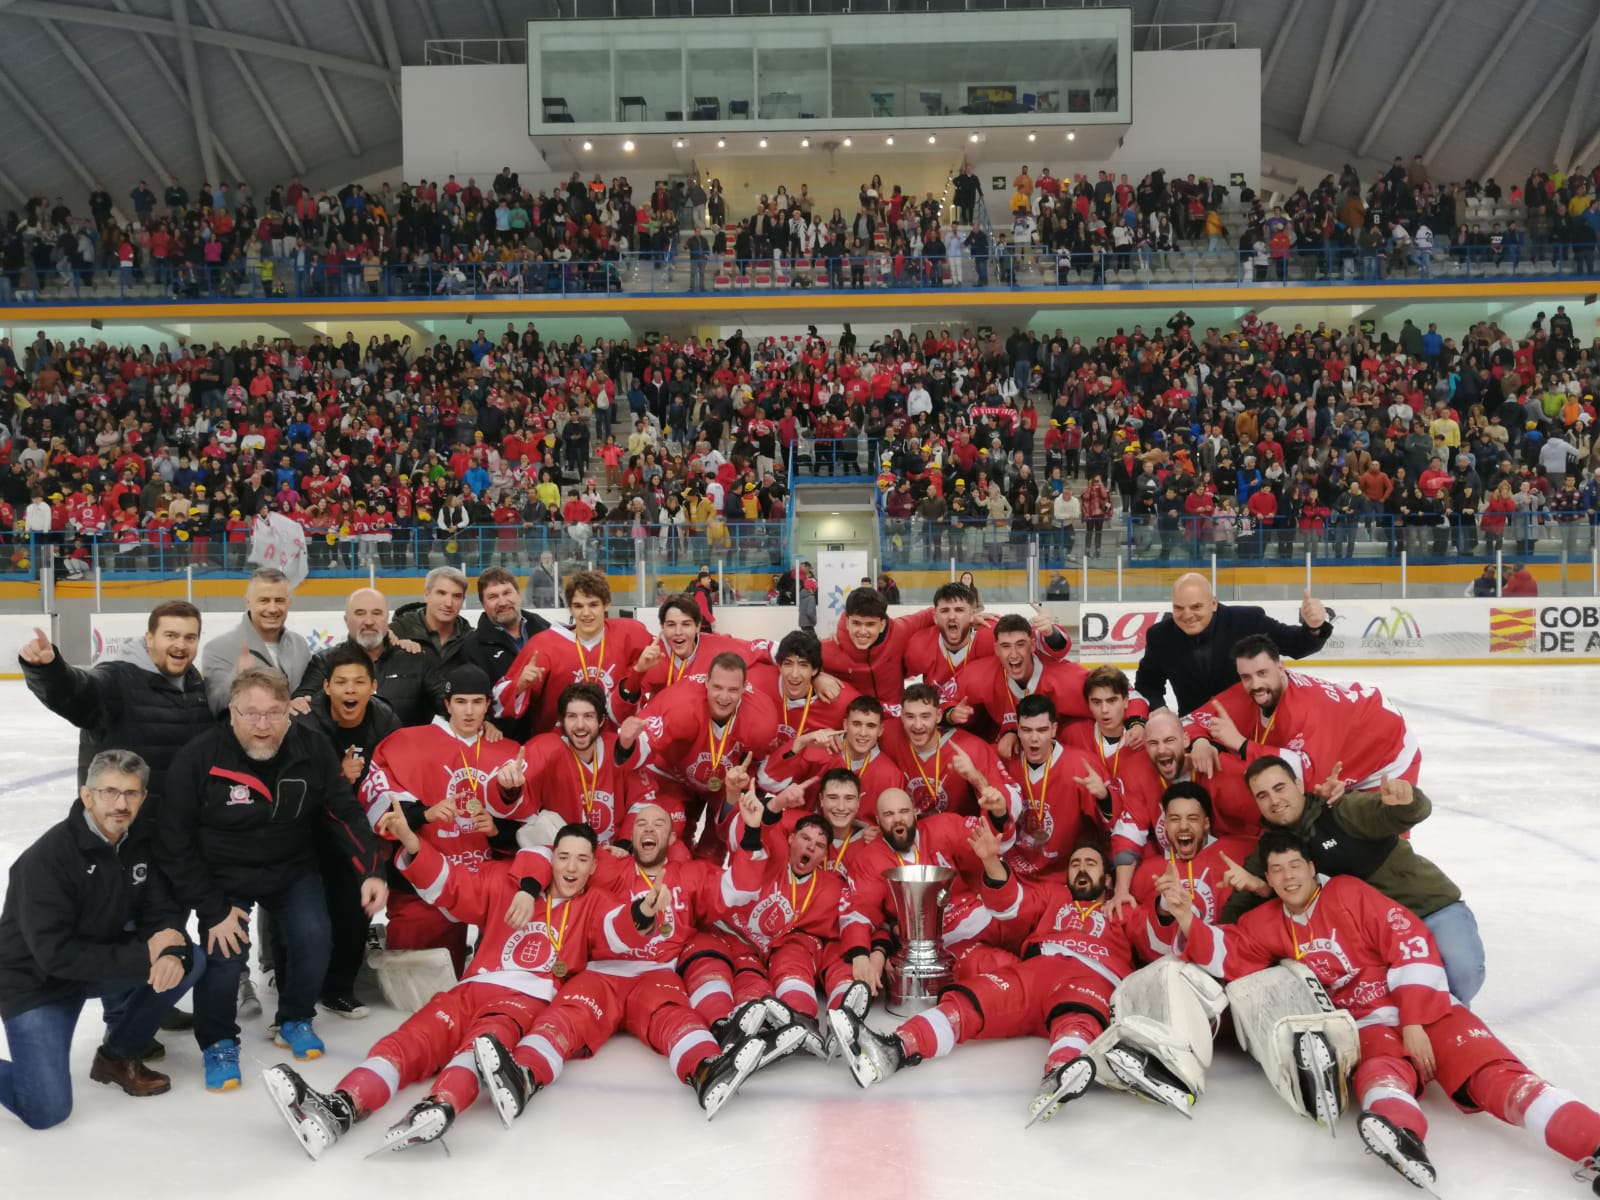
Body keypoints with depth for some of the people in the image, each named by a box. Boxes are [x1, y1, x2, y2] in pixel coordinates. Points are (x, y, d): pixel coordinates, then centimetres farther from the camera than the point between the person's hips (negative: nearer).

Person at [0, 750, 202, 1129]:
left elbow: (163, 910, -6)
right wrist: (144, 956, -29)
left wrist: (172, 952, -29)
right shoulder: (47, 857, -27)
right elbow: (56, 955, -29)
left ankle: (118, 1056, 7)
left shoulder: (144, 839, -9)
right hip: (37, 982, -6)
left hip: (107, 959, 6)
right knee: (47, 1111, -15)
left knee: (188, 962, -14)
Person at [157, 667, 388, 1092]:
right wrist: (212, 910, -17)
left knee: (312, 937, -15)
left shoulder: (313, 751, -15)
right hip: (223, 874, -2)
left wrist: (370, 871, -21)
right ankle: (217, 1042, 9)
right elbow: (173, 843, -16)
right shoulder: (198, 759, -22)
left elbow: (346, 813, -8)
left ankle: (295, 1021, 15)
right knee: (225, 951, -20)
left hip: (292, 869, 2)